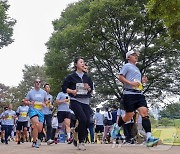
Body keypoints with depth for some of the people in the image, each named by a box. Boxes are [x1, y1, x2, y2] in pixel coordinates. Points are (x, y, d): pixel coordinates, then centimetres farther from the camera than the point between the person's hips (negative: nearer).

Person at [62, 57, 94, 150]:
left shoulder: (87, 77, 13)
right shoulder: (71, 76, 2)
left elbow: (91, 89, 18)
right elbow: (64, 88, 3)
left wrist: (88, 88, -4)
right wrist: (72, 91, -14)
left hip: (85, 101, 5)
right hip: (75, 101, -5)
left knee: (87, 122, -2)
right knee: (83, 119, -21)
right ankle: (81, 142, -8)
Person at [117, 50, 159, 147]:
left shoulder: (137, 69, 28)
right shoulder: (127, 66, 4)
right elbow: (120, 77, -7)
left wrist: (142, 81, 14)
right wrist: (131, 83, -19)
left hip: (139, 94, 7)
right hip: (129, 94, -7)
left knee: (144, 112, -13)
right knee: (129, 116, -6)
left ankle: (149, 137, -24)